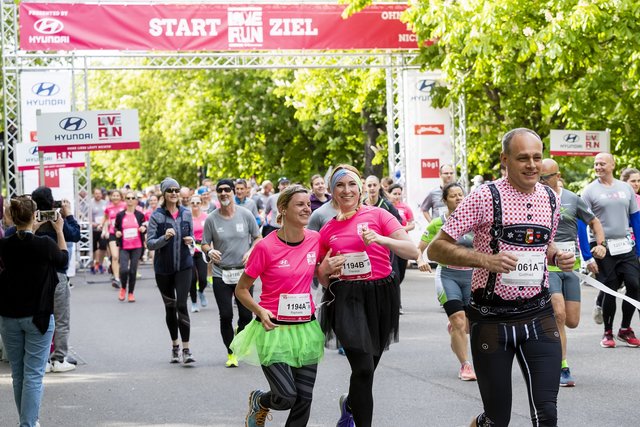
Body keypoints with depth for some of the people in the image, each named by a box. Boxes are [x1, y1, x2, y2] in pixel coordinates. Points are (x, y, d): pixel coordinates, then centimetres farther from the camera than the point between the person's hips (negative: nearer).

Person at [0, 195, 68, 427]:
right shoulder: (44, 244, -16)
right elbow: (63, 260, 6)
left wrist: (32, 229, 19)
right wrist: (59, 231, 14)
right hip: (38, 317, -4)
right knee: (33, 375, -2)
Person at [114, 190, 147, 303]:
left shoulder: (140, 215, 4)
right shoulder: (120, 215, 3)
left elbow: (144, 228, 13)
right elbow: (116, 227, 14)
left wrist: (144, 229, -10)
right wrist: (117, 233, -7)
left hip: (137, 247, 1)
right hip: (124, 247, -1)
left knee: (133, 270, 1)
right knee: (124, 270, -14)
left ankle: (131, 293, 17)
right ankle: (123, 288, 15)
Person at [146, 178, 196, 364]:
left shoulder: (186, 214, 2)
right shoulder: (156, 216, -6)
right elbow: (149, 243, -10)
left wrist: (190, 241, -7)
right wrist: (165, 237, -27)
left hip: (184, 265, 0)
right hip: (163, 267, 0)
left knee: (181, 305, -12)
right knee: (170, 307, 11)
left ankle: (186, 349, -13)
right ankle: (175, 346, 26)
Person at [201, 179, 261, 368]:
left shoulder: (246, 215, 0)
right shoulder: (211, 219, -2)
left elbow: (257, 238, 10)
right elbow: (204, 244, 6)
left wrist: (250, 252, -9)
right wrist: (210, 251, -16)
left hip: (244, 273, 0)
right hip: (221, 274, 0)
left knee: (246, 315, 1)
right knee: (225, 316, -3)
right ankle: (231, 352, 13)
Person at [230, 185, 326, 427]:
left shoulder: (315, 239, 0)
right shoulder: (266, 247, -12)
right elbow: (241, 289, -3)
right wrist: (259, 311, -20)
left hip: (305, 329, 4)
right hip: (274, 329, -4)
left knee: (304, 398, 2)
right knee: (286, 397, -12)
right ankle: (259, 401, 23)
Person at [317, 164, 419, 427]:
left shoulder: (377, 215, 2)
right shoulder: (327, 230, 9)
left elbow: (412, 252, -6)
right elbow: (323, 280, 18)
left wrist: (381, 239, -20)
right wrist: (325, 269, -5)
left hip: (381, 296, 0)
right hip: (347, 299, 0)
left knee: (366, 369, 12)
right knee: (364, 368, -17)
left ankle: (350, 404, 45)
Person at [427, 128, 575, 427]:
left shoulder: (550, 198, 7)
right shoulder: (485, 197, -9)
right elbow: (436, 249, -9)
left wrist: (557, 257, 2)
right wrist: (485, 260, -22)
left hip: (538, 315, 4)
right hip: (491, 319, -4)